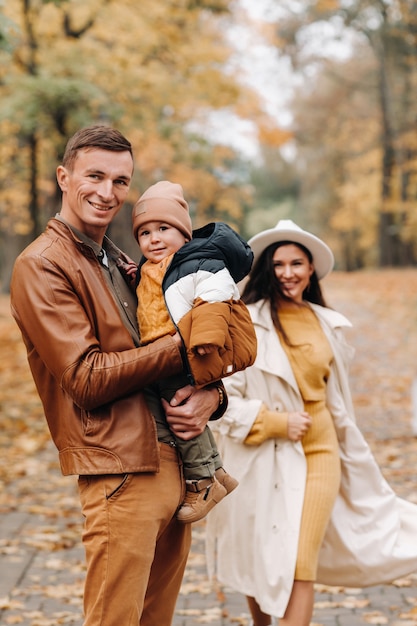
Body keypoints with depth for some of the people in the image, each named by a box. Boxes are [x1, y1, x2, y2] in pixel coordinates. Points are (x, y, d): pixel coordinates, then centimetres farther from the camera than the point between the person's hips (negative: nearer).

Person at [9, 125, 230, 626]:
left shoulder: (122, 265, 19)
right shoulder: (41, 267, -7)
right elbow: (88, 379, -15)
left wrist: (210, 394, -5)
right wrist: (184, 344, -12)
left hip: (175, 466, 8)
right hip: (120, 474, -8)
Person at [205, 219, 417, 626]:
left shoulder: (327, 325, 6)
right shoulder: (246, 322, -9)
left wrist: (354, 465, 22)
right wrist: (276, 422, -16)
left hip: (318, 453, 3)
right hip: (262, 459, -2)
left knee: (302, 566, -7)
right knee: (258, 560, 12)